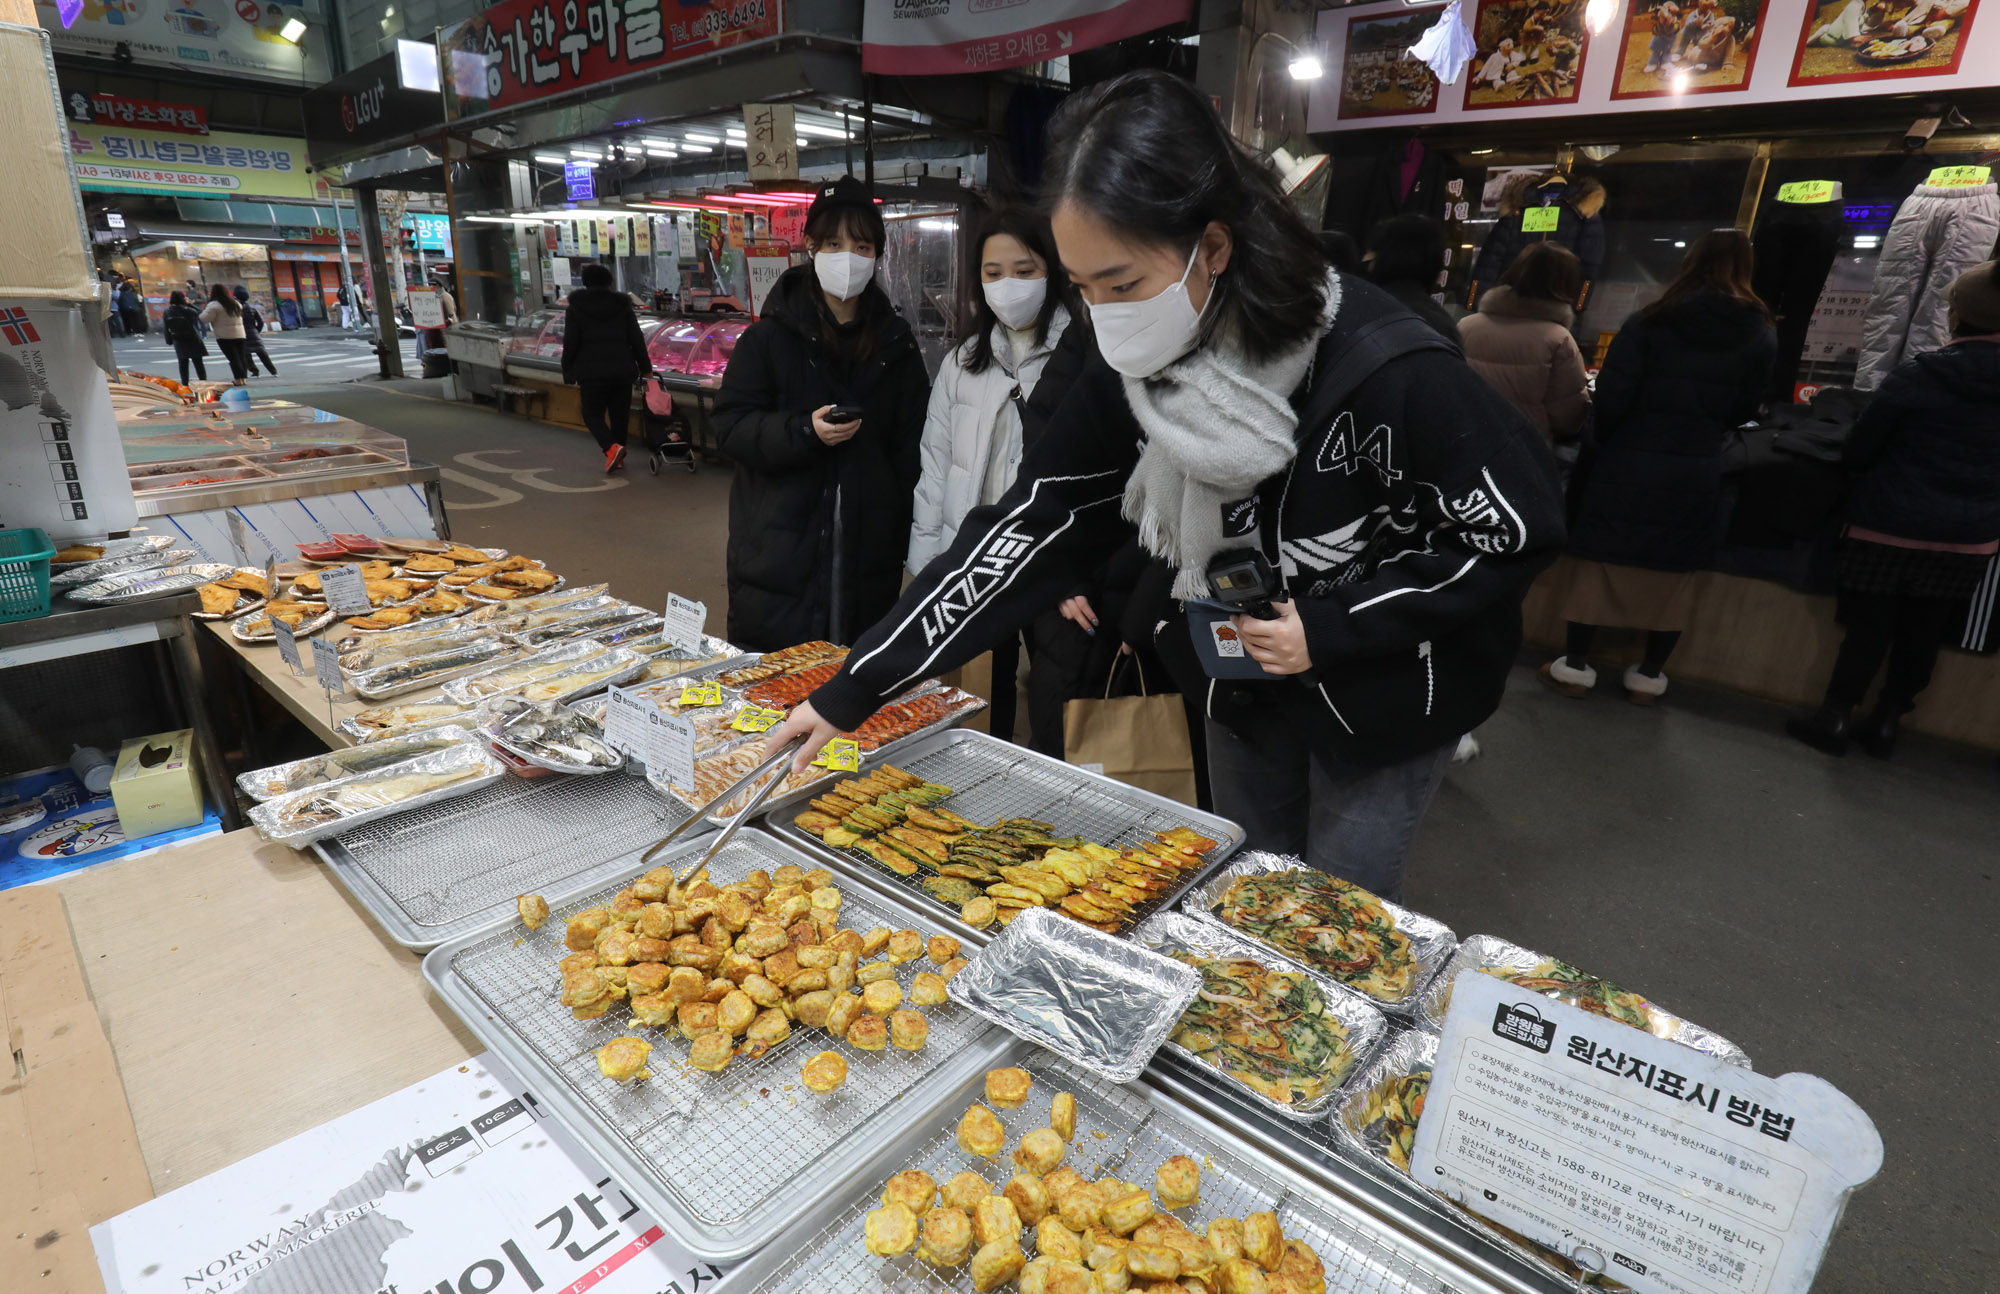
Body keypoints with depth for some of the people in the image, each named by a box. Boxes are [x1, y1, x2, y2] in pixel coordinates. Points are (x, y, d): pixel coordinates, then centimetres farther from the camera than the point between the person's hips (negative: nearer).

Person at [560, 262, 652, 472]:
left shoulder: (575, 307, 1)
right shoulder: (622, 304, 6)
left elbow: (570, 344, -2)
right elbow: (636, 339, 4)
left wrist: (569, 374, 4)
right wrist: (645, 368, 12)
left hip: (592, 373, -2)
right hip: (623, 371, 2)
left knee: (592, 415, 8)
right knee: (620, 415, 13)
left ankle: (611, 447, -17)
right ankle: (618, 457, 17)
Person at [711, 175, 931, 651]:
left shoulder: (895, 341, 9)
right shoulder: (771, 336, 0)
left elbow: (912, 445, 10)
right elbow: (729, 425, -4)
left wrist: (906, 535, 2)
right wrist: (803, 430, -21)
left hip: (869, 551, 3)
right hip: (779, 552, -2)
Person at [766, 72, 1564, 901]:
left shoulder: (1384, 370, -30)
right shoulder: (1127, 376, -15)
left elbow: (1517, 532, -18)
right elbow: (1024, 532, -15)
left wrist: (1332, 629, -24)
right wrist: (855, 690, -18)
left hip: (1383, 696, -4)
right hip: (1242, 688, 5)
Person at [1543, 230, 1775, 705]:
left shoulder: (1650, 322, -6)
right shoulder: (1760, 335, 1)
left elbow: (1612, 396, -10)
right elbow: (1743, 411, 8)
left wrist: (1606, 443, 6)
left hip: (1628, 466, -2)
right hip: (1695, 473, 2)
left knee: (1599, 565, 8)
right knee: (1674, 575, 12)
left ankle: (1576, 666, 13)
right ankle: (1649, 675, 20)